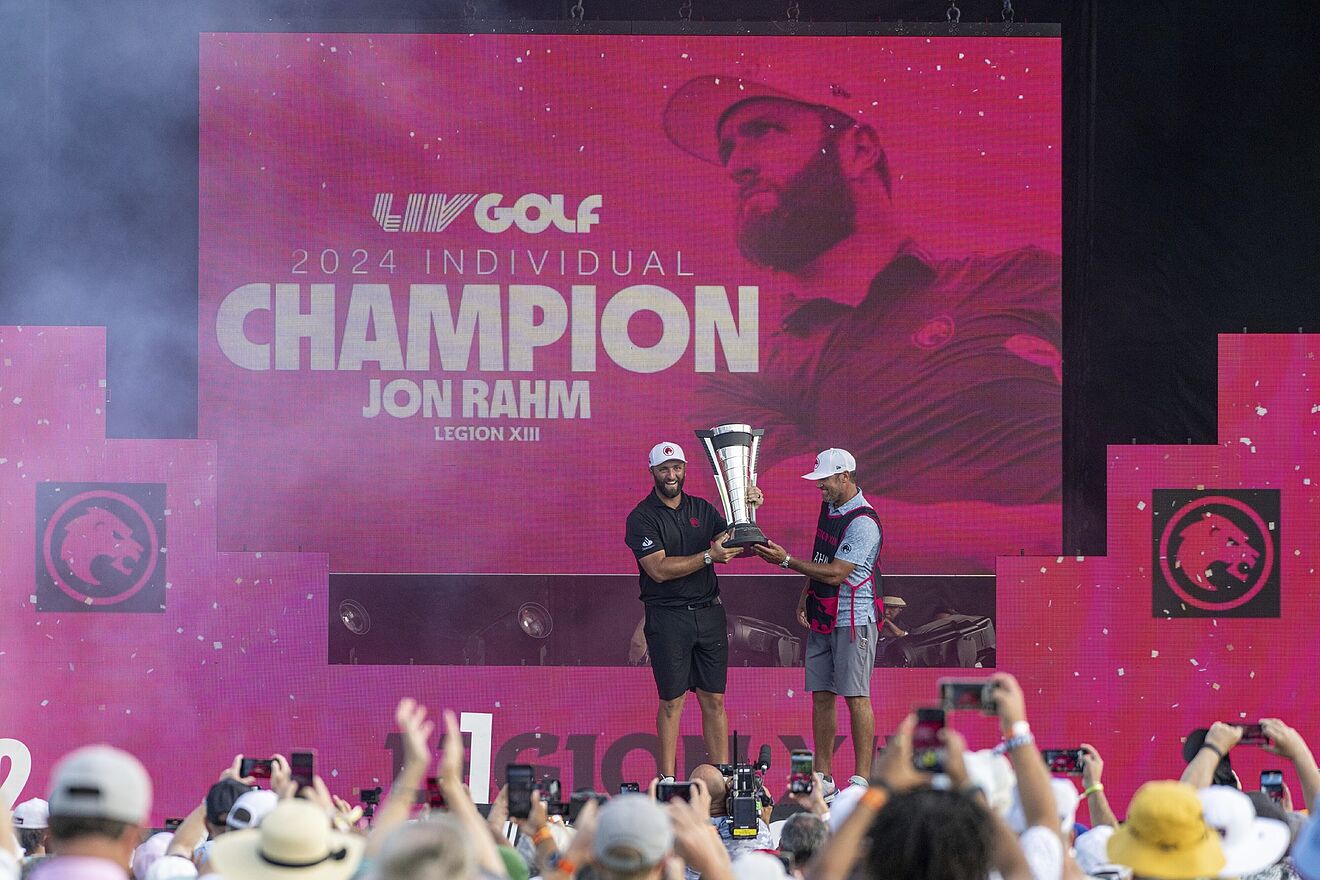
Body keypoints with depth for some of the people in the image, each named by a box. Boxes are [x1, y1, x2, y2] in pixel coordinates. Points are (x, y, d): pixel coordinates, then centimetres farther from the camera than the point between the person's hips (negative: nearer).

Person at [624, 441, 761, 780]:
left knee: (714, 699, 4)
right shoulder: (642, 517, -4)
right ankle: (667, 779, 3)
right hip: (667, 616, -4)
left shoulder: (701, 509, 12)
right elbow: (659, 569, -14)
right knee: (672, 701, -2)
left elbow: (737, 547, 11)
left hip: (709, 612, 4)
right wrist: (709, 556, -18)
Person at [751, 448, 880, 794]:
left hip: (854, 619, -9)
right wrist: (805, 595, 12)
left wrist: (786, 560, -16)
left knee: (855, 697, -8)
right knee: (821, 696, 7)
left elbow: (835, 573, -21)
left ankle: (862, 779, -8)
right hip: (822, 618, 9)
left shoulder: (863, 524, -17)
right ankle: (823, 778, 10)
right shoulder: (829, 507, 11)